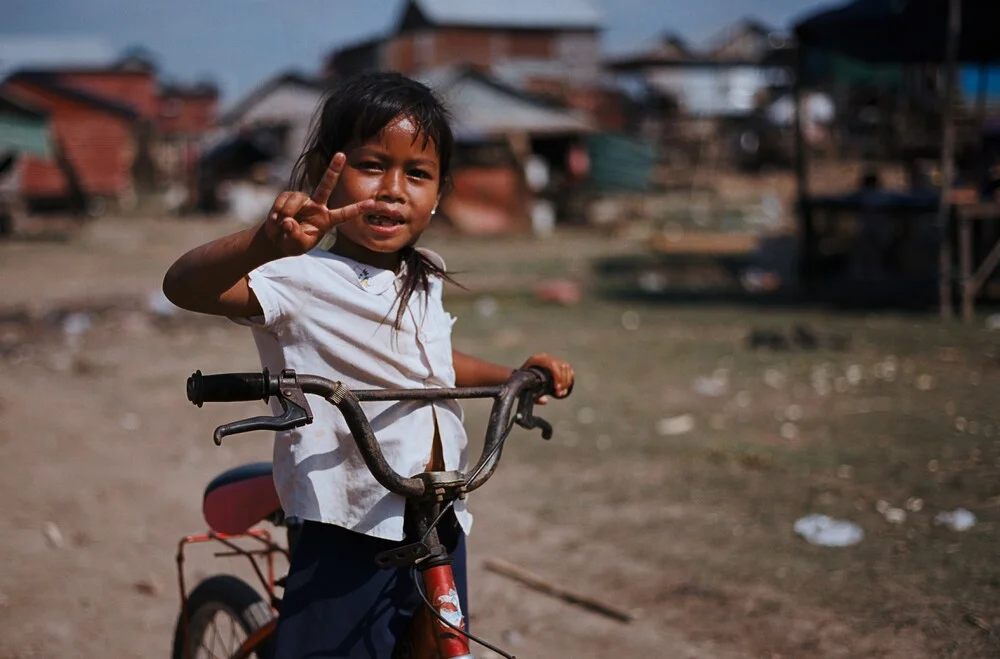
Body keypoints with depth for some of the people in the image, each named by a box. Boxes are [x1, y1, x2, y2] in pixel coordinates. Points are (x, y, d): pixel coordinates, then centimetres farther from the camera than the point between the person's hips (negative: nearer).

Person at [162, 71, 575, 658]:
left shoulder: (424, 279, 8)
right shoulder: (303, 279, -17)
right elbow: (184, 287, -34)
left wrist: (514, 375, 15)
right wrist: (263, 244, -53)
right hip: (348, 546, -7)